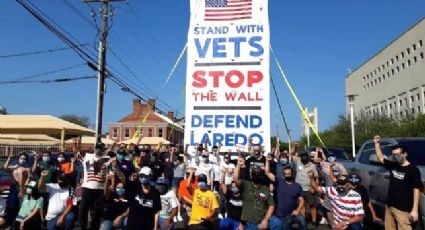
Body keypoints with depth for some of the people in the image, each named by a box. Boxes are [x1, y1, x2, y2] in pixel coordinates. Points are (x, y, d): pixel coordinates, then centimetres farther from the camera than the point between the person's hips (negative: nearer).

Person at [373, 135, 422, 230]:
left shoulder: (413, 169, -8)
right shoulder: (393, 166, 8)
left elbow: (416, 189, -9)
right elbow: (380, 158, 23)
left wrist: (415, 210, -14)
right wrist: (377, 143, 16)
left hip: (403, 209, -6)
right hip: (389, 205, 6)